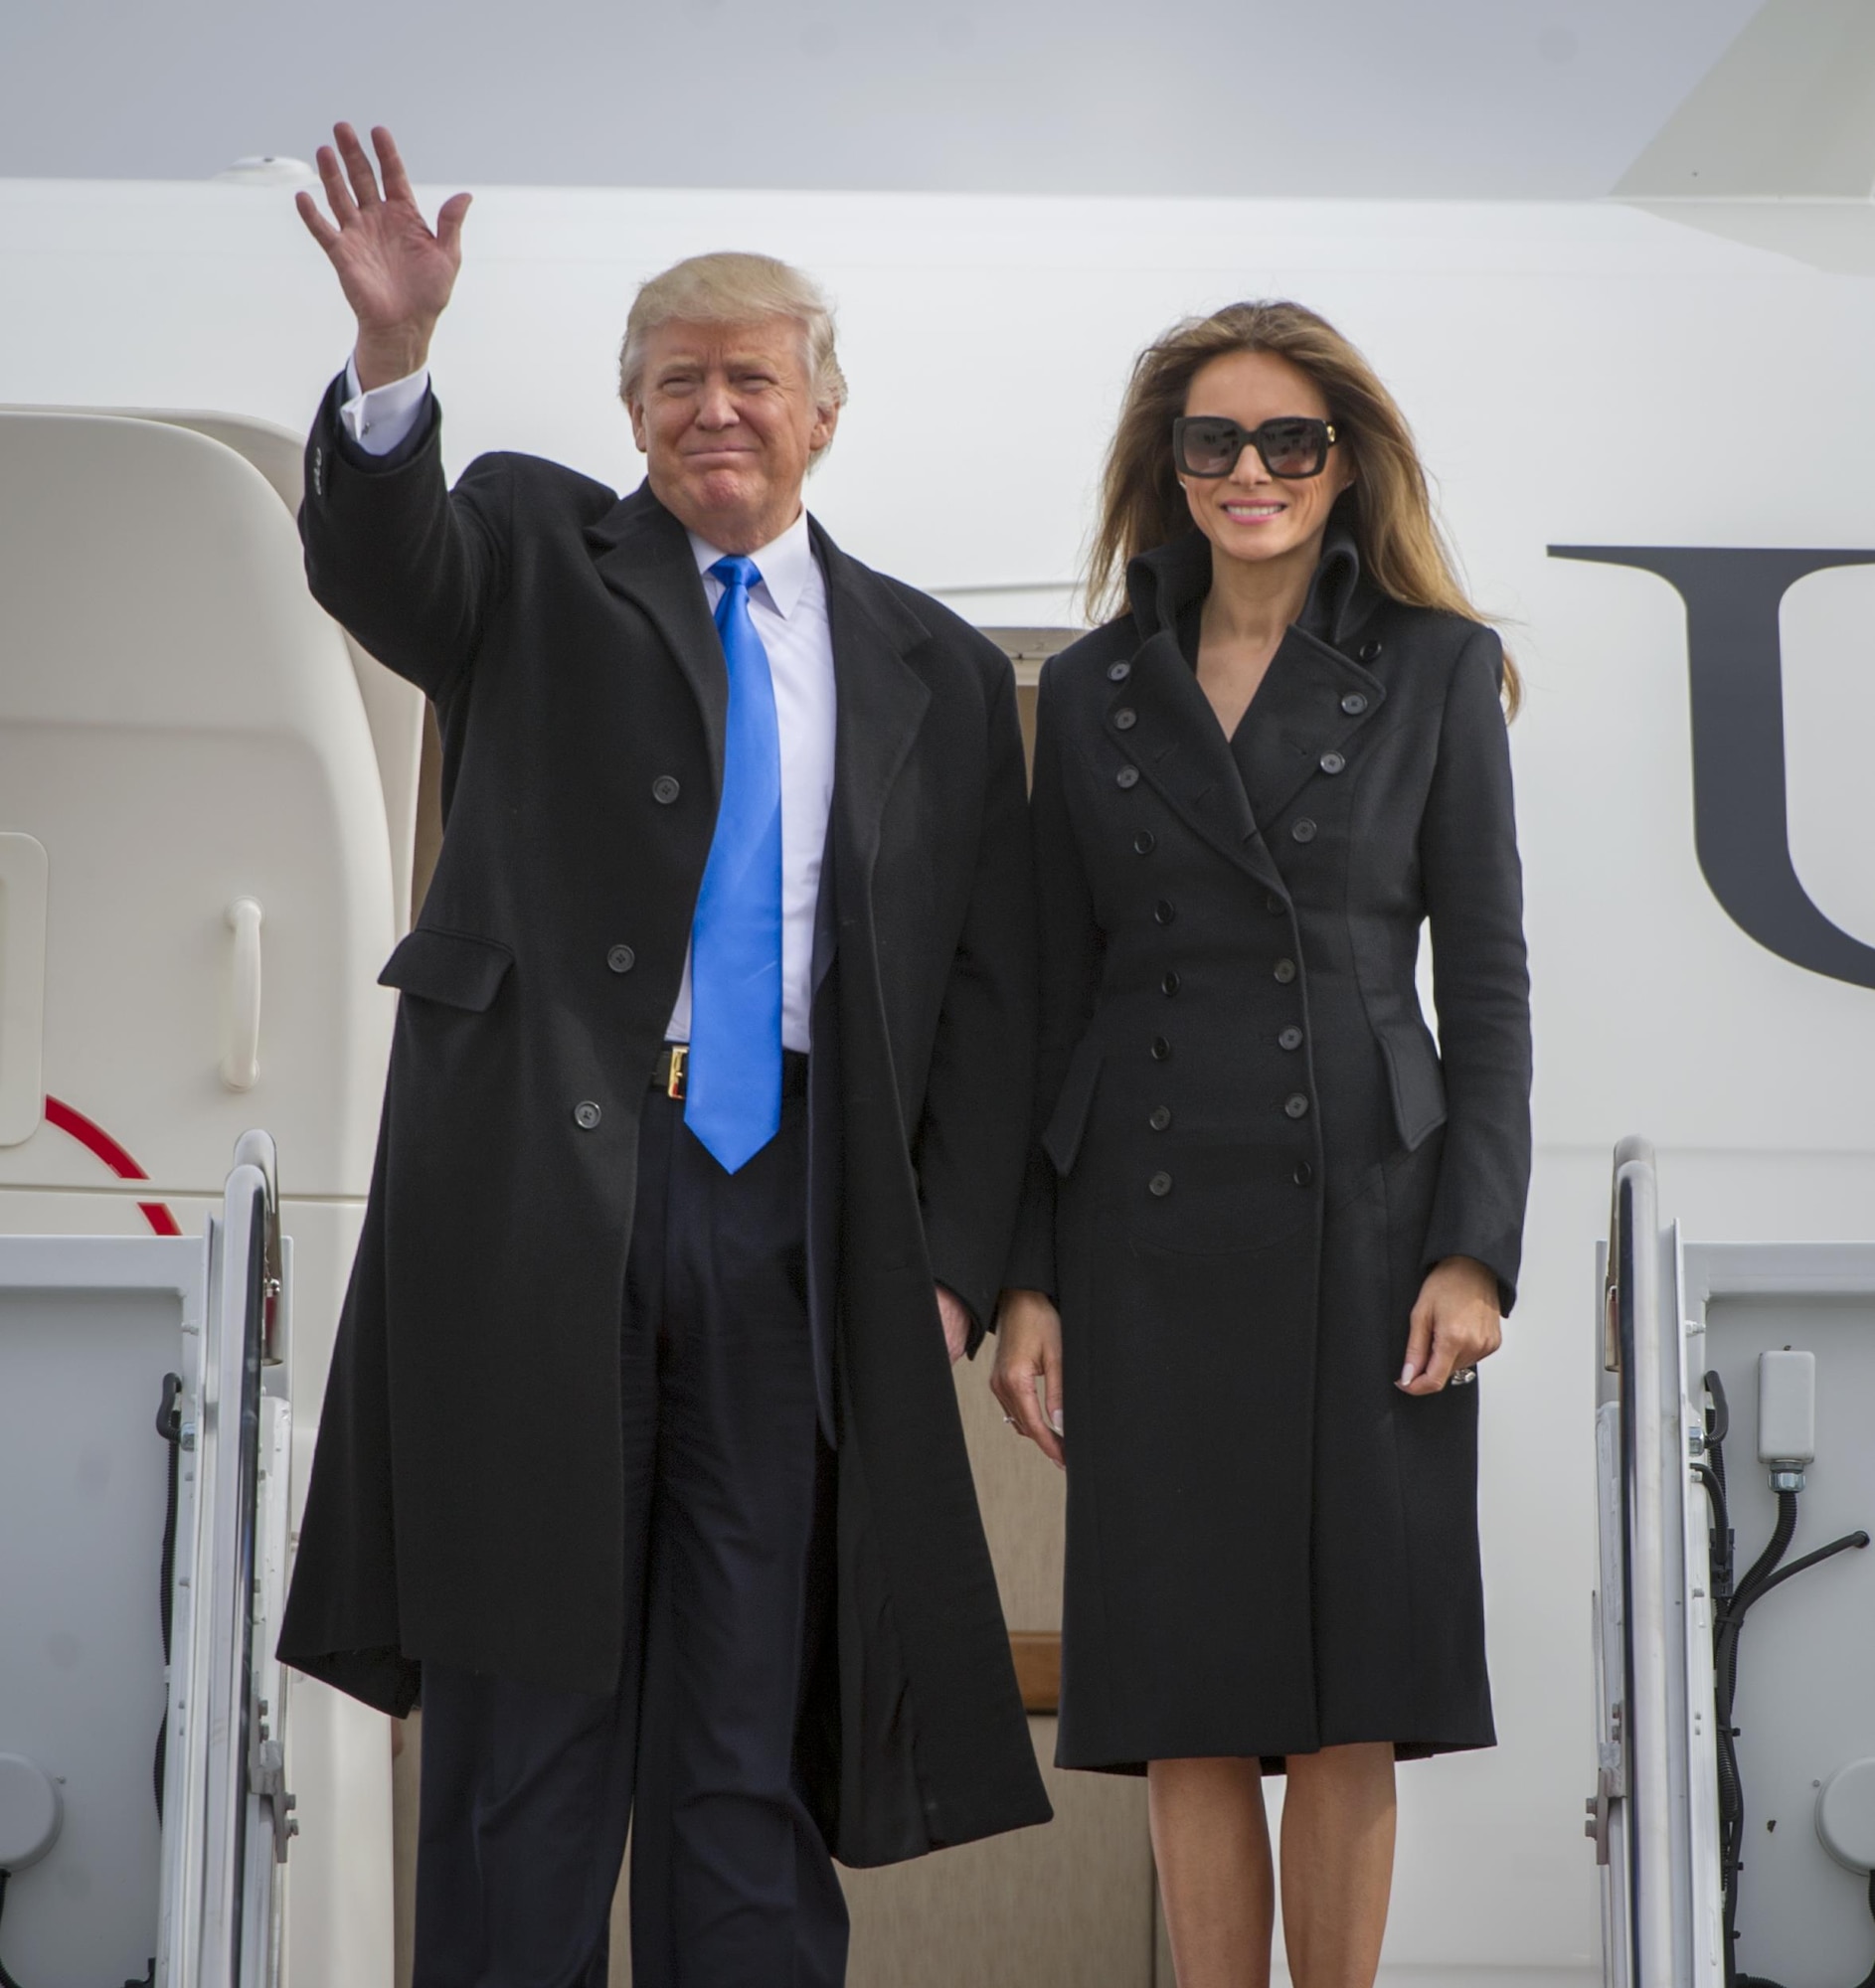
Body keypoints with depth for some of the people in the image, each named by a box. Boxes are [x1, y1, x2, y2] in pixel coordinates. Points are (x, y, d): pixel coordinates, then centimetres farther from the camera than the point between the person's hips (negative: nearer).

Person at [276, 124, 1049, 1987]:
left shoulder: (935, 673, 14)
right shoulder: (537, 552, 10)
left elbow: (988, 993, 12)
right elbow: (379, 559, -12)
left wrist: (951, 1261, 2)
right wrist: (392, 356, -32)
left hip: (790, 1215, 2)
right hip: (543, 1185, -1)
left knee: (753, 1736, 5)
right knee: (525, 1694, 2)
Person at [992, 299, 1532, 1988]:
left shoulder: (1436, 671, 5)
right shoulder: (1093, 692, 10)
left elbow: (1486, 976, 2)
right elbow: (1055, 997, 10)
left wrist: (1477, 1248, -8)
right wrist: (1027, 1279, 4)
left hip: (1362, 1216, -2)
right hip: (1149, 1231, 2)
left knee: (1349, 1713, 0)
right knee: (1191, 1715, 3)